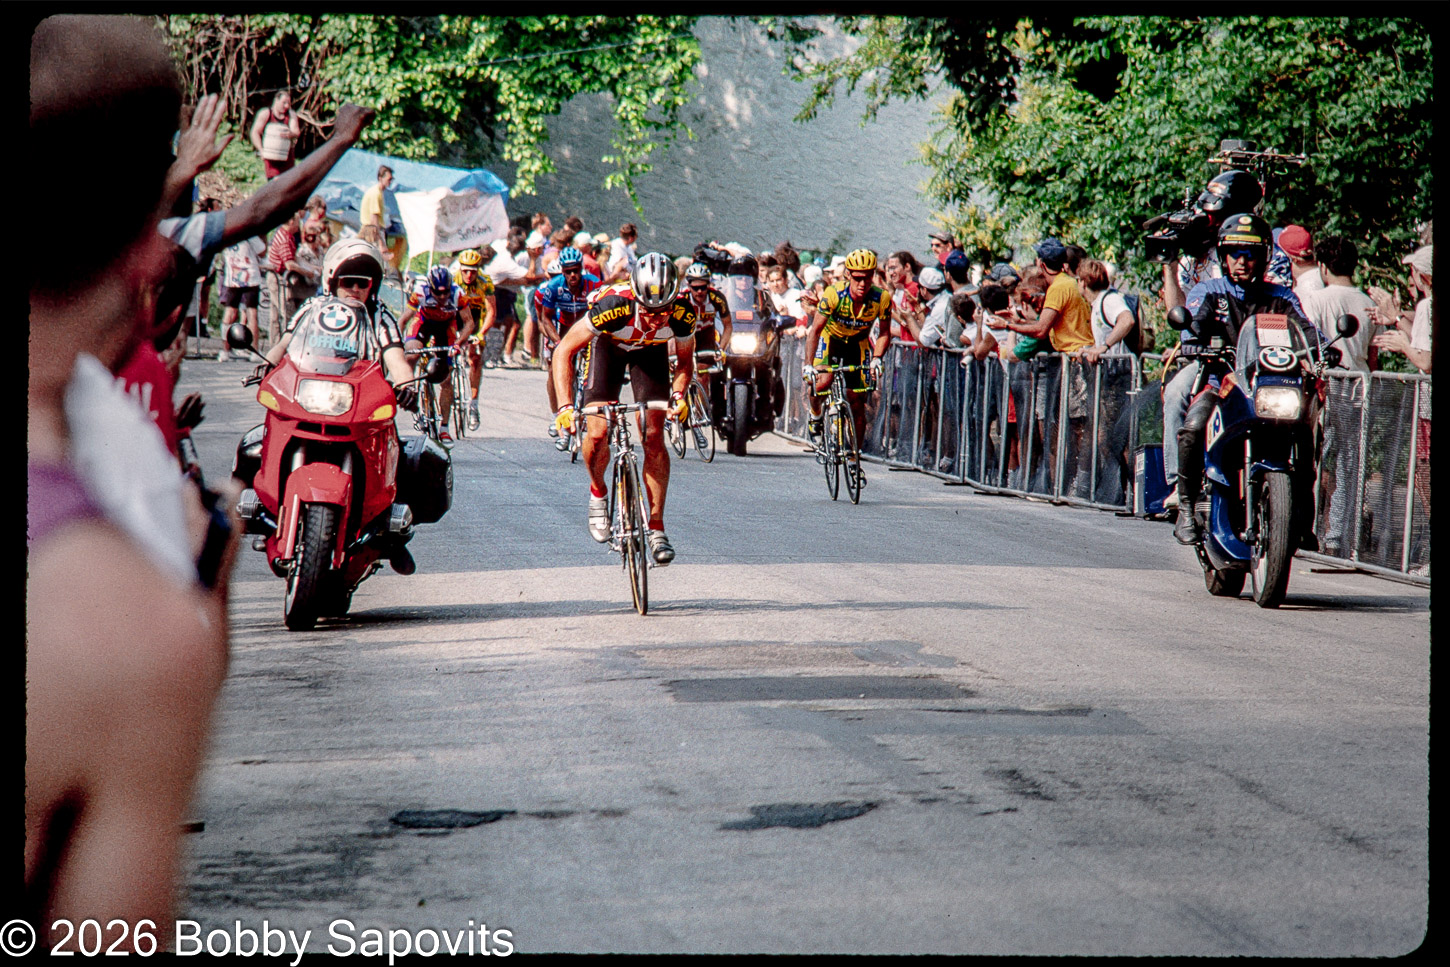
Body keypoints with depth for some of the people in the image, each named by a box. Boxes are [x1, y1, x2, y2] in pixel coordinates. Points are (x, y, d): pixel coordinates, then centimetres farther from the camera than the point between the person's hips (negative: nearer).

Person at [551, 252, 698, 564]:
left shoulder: (682, 312, -32)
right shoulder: (614, 305, -40)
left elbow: (685, 361, -11)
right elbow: (564, 351, -30)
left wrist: (678, 394, -32)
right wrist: (564, 406, -39)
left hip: (650, 350, 1)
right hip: (609, 345, -1)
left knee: (654, 436, -10)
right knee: (598, 433, -16)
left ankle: (656, 528, -3)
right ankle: (598, 492, 15)